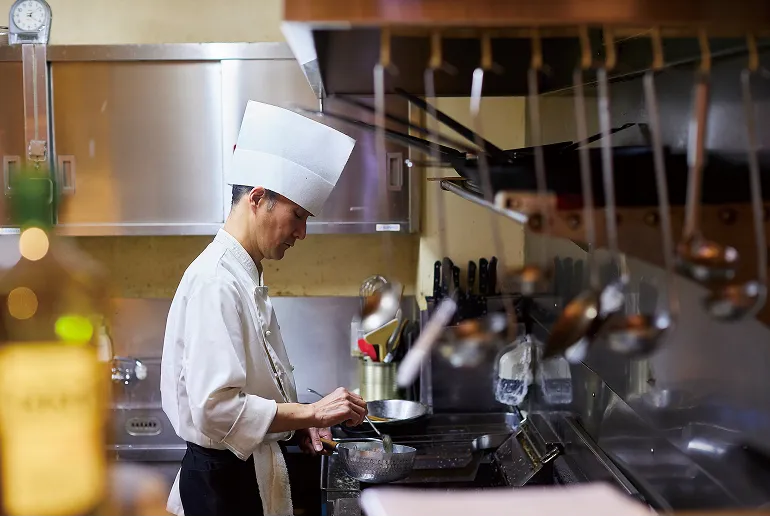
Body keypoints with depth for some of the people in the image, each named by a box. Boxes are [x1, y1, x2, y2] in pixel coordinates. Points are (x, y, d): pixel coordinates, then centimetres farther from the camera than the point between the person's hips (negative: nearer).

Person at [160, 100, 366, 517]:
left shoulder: (244, 275, 11)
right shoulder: (215, 282, -21)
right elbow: (216, 408, -27)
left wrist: (296, 423, 7)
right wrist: (311, 412, -22)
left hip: (250, 471, 9)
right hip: (225, 481, -9)